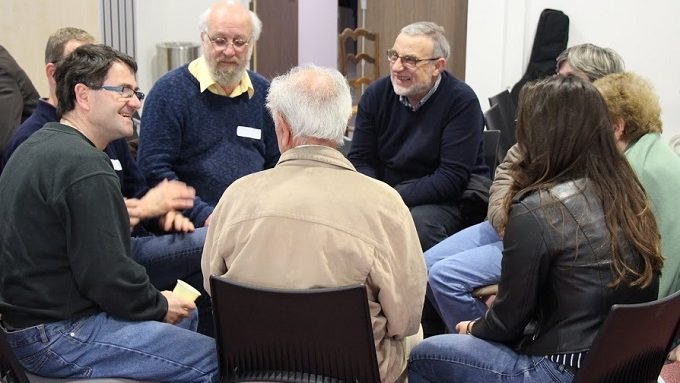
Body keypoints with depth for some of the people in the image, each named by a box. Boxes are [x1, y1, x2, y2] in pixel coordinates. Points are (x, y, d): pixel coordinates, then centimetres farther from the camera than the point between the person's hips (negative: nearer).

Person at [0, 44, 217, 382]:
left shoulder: (40, 145, 11)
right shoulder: (85, 167, -23)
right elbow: (107, 276, -23)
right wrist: (160, 305, -6)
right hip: (56, 337, -11)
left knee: (185, 315, 20)